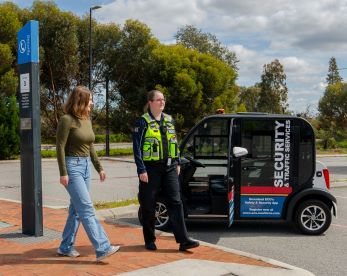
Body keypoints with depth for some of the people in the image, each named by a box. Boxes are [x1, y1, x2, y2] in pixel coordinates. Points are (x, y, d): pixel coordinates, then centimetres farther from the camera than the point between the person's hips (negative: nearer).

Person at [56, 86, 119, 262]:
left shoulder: (87, 121, 12)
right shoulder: (67, 120, -11)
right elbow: (60, 147, -14)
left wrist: (99, 168, 16)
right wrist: (63, 173, -18)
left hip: (85, 166, 8)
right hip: (72, 166, -8)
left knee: (76, 209, 11)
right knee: (87, 209, -12)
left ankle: (66, 247, 21)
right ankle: (102, 249, -14)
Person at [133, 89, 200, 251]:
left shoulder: (169, 120, 13)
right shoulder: (143, 122, -5)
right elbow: (137, 147, -8)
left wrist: (177, 163, 14)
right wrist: (141, 170, -13)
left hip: (169, 168, 5)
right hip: (151, 169, -5)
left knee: (175, 202, -1)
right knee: (149, 206, 5)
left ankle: (183, 240, -1)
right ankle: (149, 240, 19)